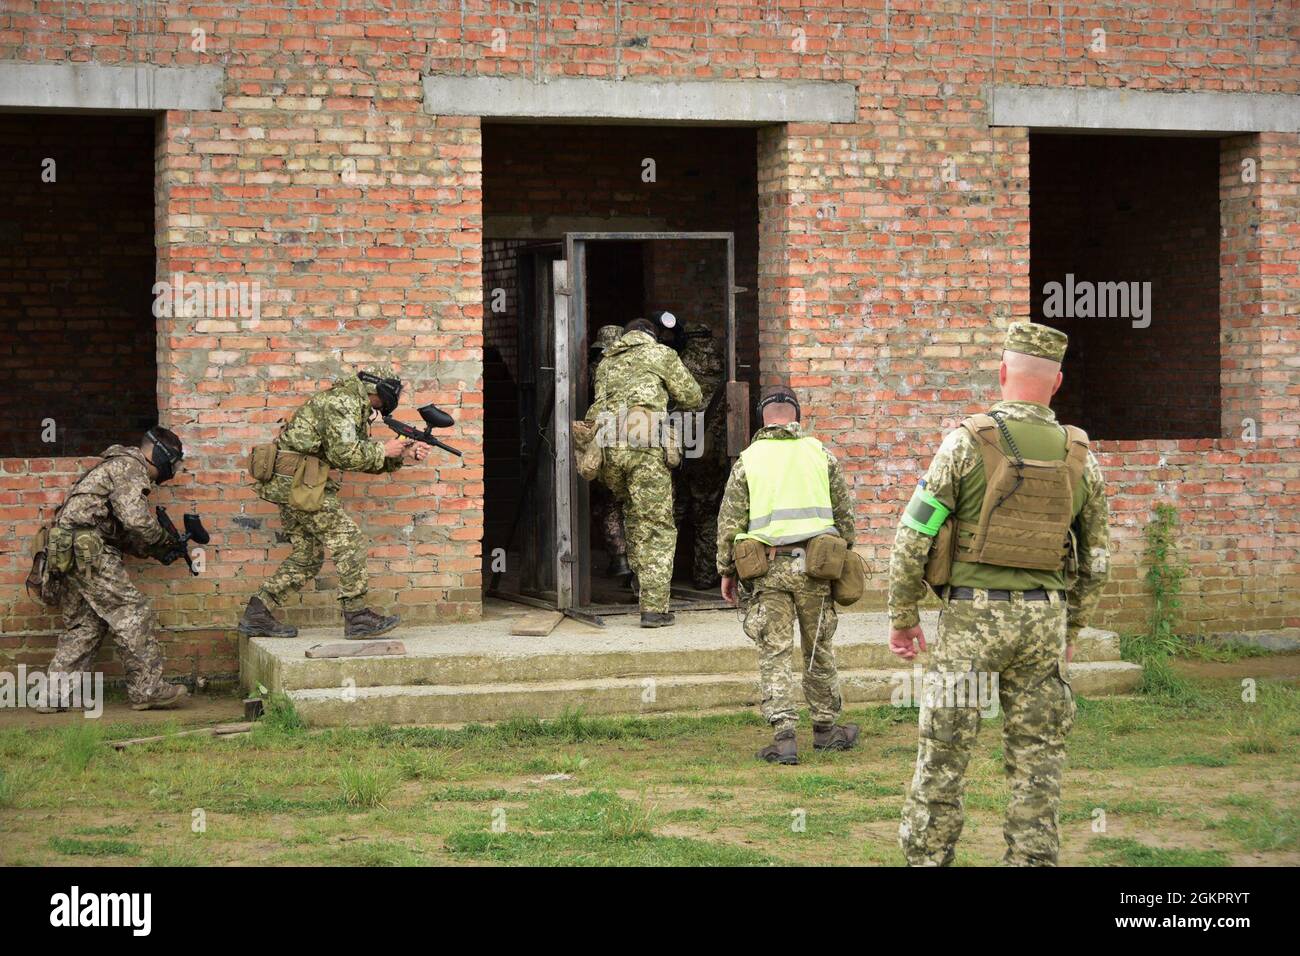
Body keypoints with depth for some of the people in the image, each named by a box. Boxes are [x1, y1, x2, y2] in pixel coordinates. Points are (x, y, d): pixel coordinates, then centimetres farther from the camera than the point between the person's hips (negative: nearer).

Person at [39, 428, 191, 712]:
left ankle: (54, 696, 11)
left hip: (68, 552, 11)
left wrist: (156, 551, 14)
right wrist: (164, 541, -1)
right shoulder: (130, 466, -6)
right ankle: (147, 689, -7)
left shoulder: (116, 466, 27)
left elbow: (123, 536, 25)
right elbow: (136, 520, -19)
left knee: (83, 625, 13)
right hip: (88, 550, -11)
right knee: (132, 613, -7)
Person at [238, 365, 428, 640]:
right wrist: (383, 450, -9)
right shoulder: (343, 403, -13)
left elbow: (363, 457, 21)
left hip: (287, 483, 11)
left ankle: (257, 615, 10)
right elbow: (345, 455, -21)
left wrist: (402, 456, 11)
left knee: (307, 555, 12)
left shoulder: (355, 407, 20)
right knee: (348, 540, -8)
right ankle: (357, 617, -7)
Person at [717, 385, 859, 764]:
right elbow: (844, 512, 9)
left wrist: (727, 571, 10)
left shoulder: (748, 460, 3)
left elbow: (730, 521, 2)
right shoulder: (821, 454, 6)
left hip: (769, 568, -1)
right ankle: (825, 728, 24)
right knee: (819, 649, 14)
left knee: (775, 652, 0)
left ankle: (784, 736, -9)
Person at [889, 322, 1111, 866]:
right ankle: (1032, 860, 7)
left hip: (972, 616, -3)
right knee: (1036, 757, 8)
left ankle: (926, 857, 7)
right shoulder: (1079, 458, 3)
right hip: (1044, 618, 3)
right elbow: (1095, 557, 11)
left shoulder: (967, 443, -8)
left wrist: (902, 617, 2)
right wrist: (1071, 628, 22)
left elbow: (913, 536, -9)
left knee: (944, 750, 4)